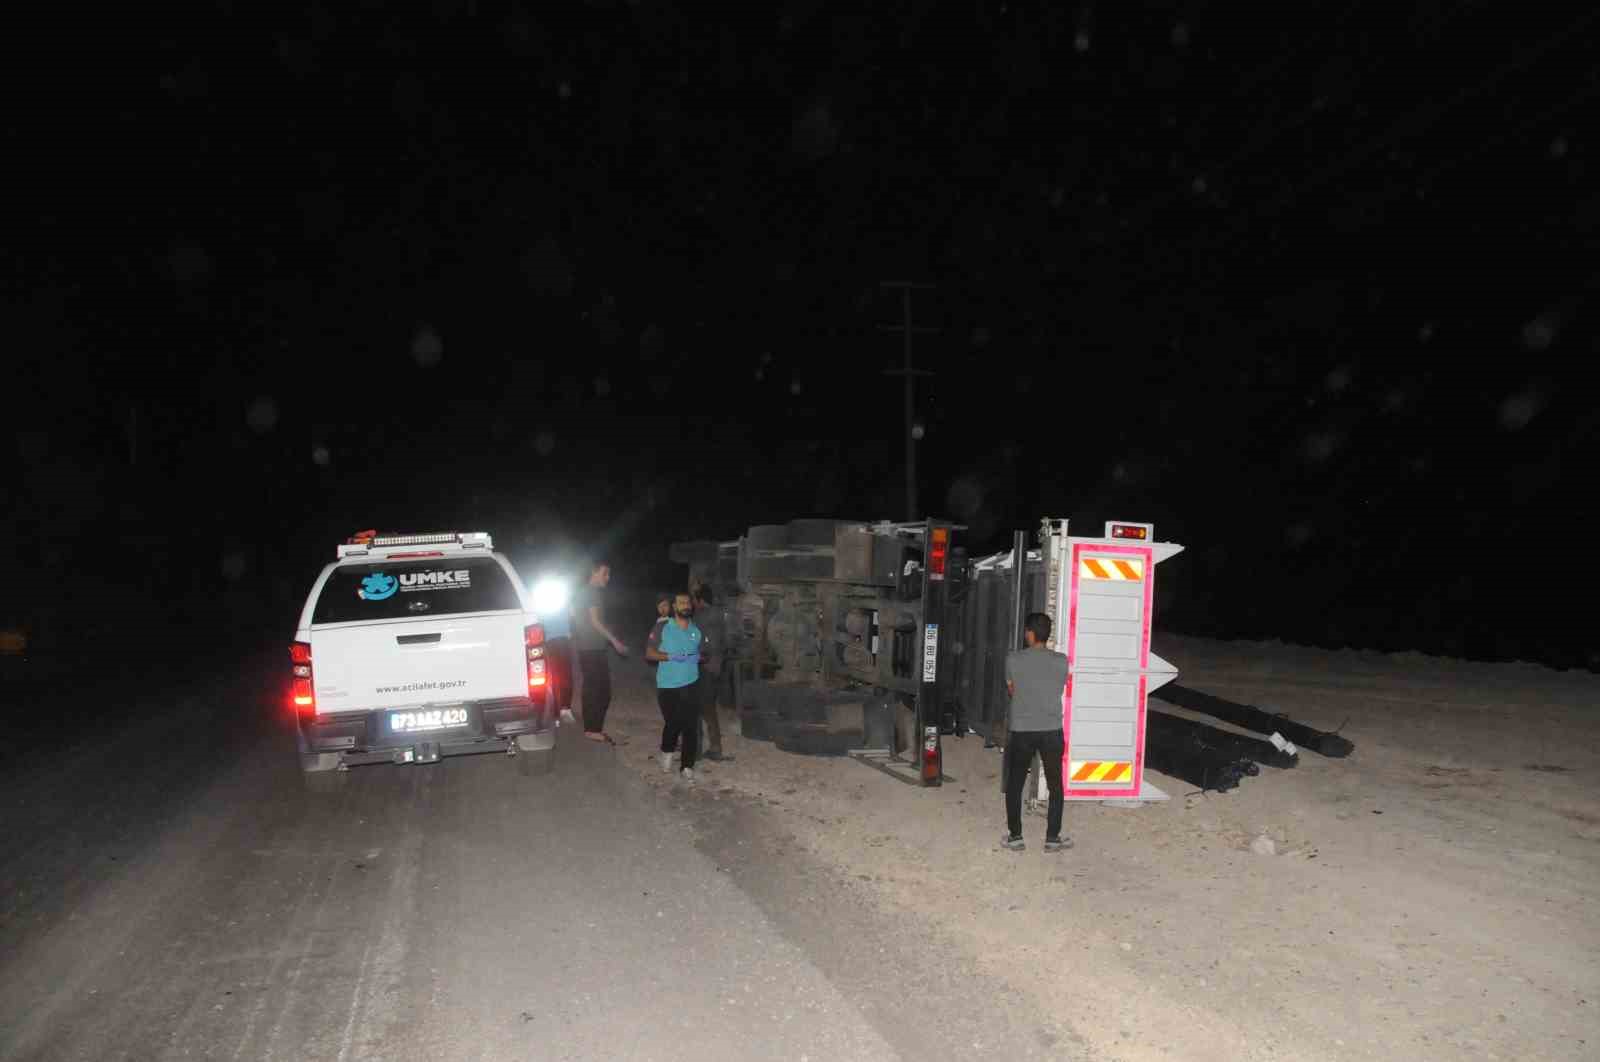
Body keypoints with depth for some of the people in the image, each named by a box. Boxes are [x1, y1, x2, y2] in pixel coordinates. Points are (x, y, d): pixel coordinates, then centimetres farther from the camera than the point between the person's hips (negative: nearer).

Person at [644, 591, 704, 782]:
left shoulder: (697, 631, 6)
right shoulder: (662, 628, -3)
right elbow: (649, 653, -4)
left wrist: (698, 658, -6)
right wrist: (670, 656, -18)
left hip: (691, 685, 2)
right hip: (667, 685, -2)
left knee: (691, 725, -5)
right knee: (672, 723, 1)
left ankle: (688, 766, 3)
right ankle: (667, 752, 32)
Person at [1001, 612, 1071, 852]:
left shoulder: (1013, 659, -8)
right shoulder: (1061, 661, -4)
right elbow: (1059, 690, 10)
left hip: (1021, 731, -1)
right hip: (1052, 731, 1)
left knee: (1014, 785, 12)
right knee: (1055, 786, 14)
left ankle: (1015, 837, 16)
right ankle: (1053, 838, 16)